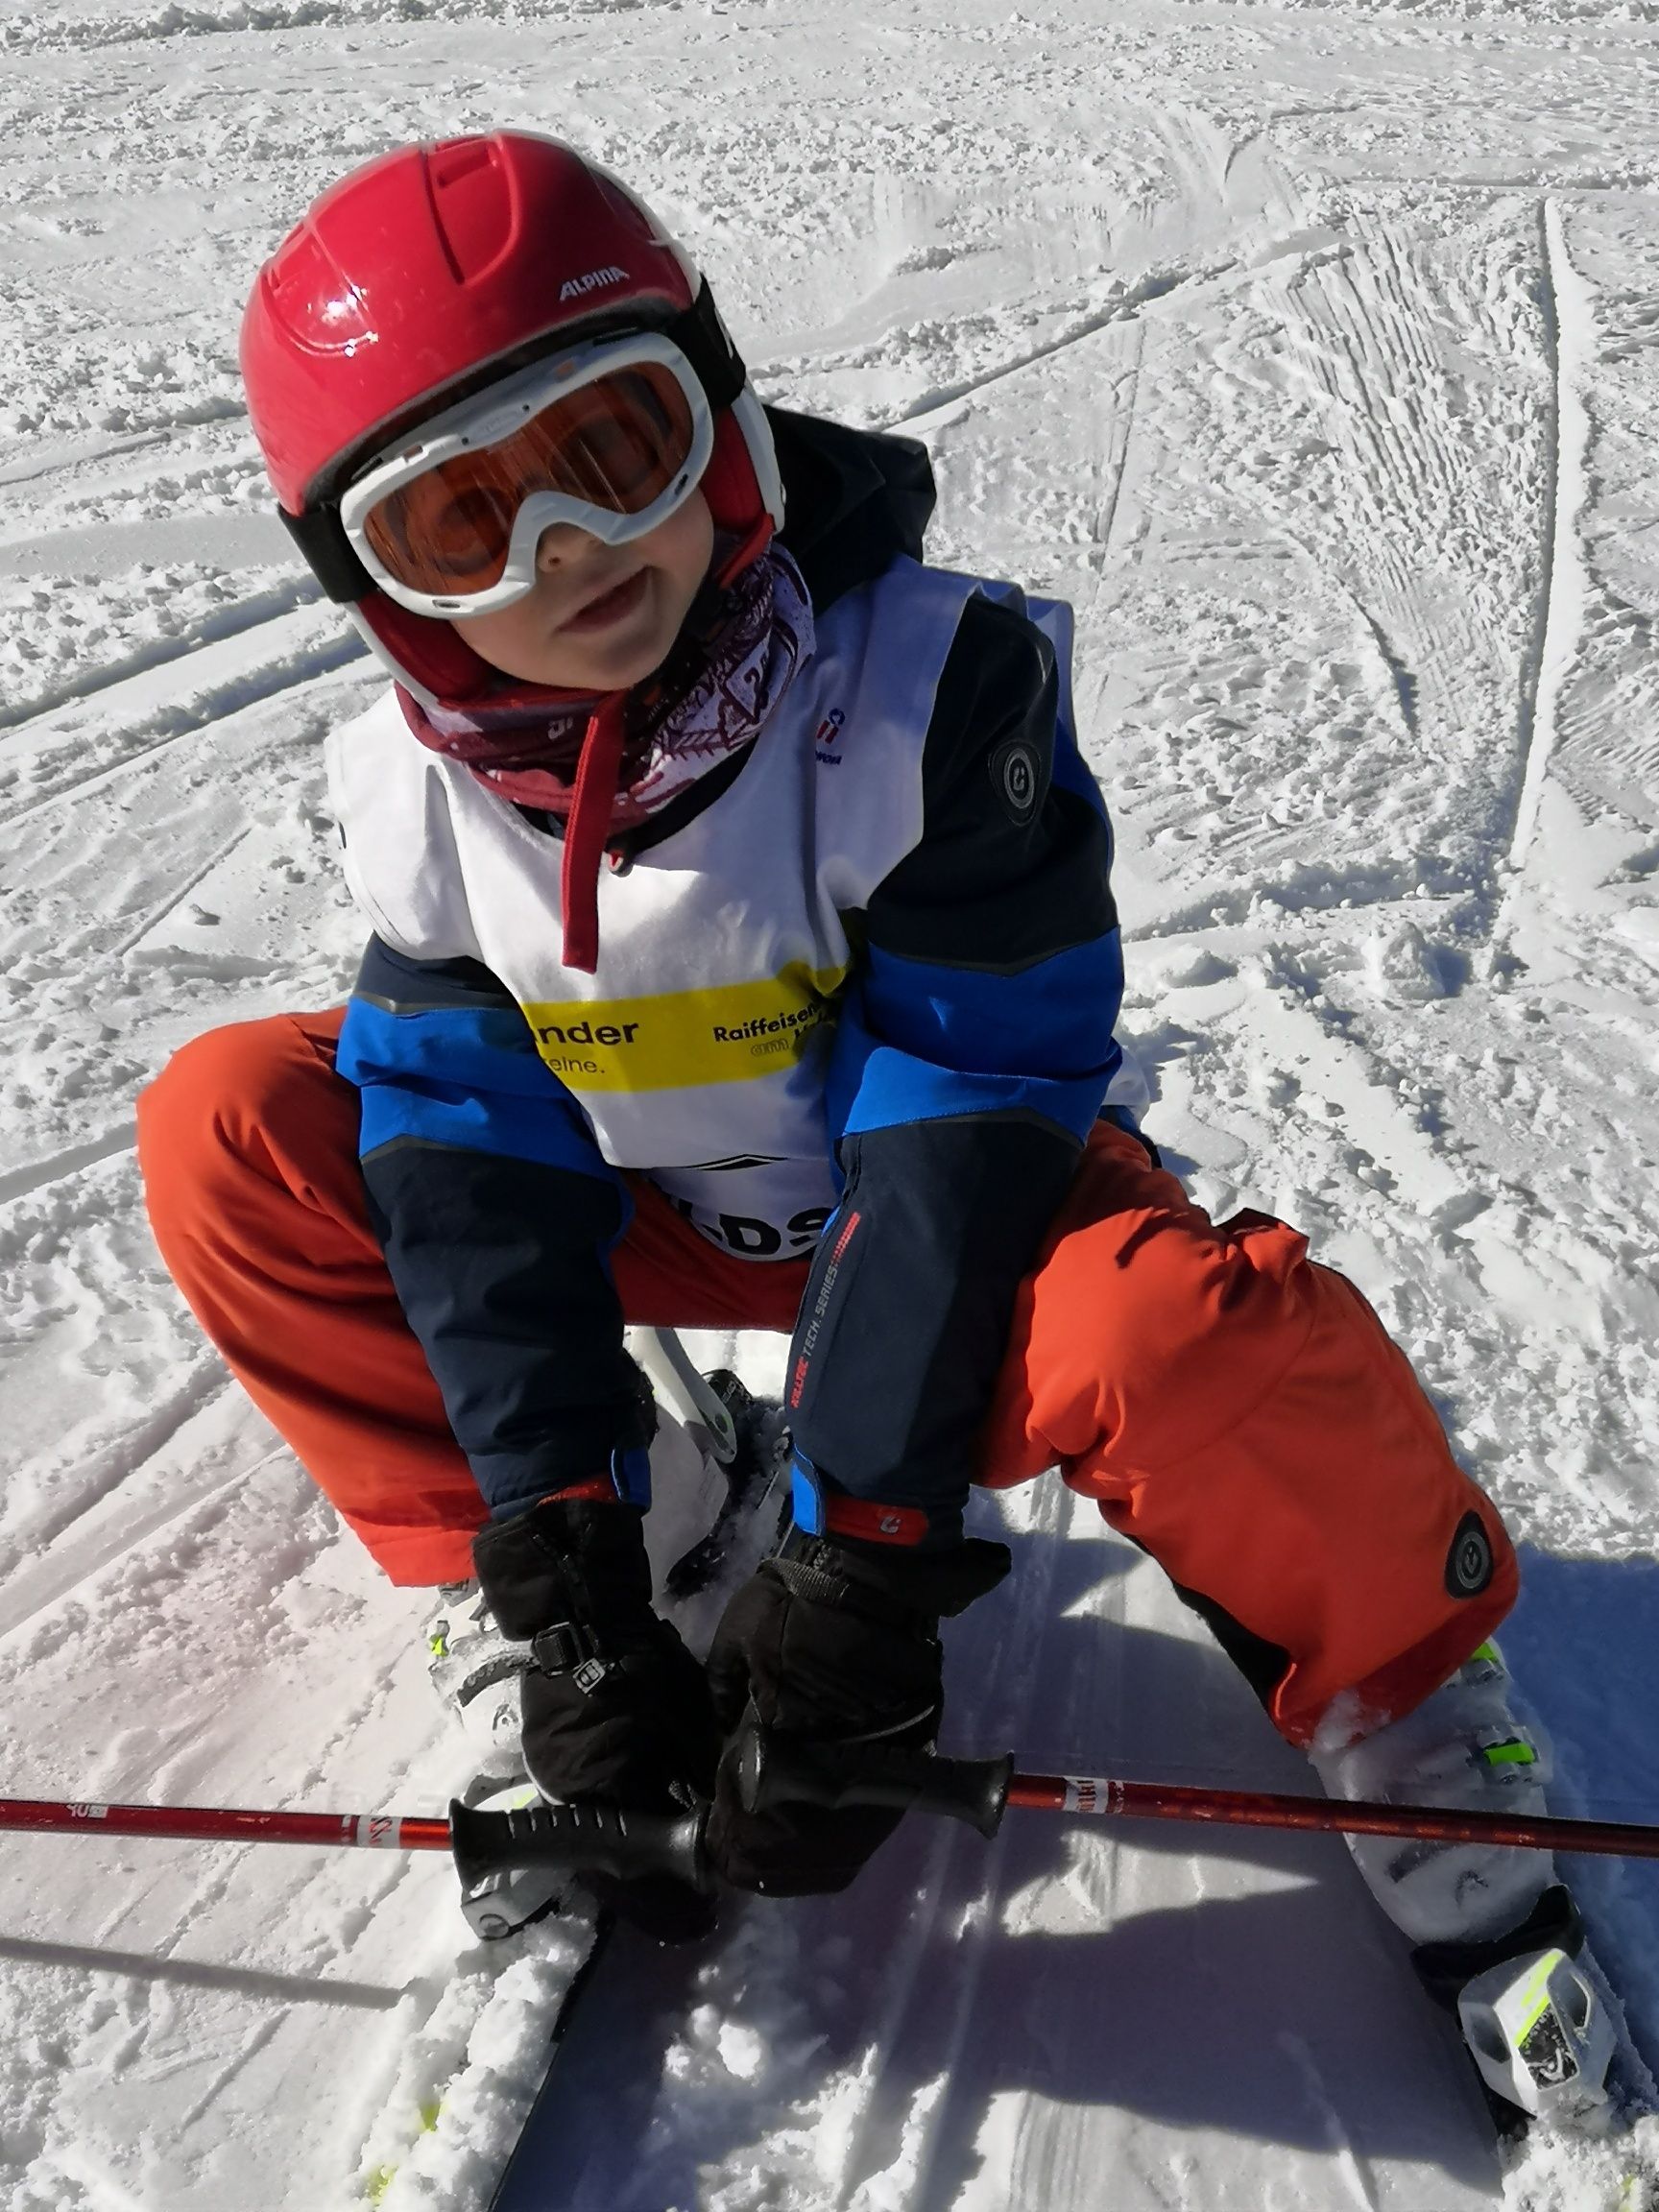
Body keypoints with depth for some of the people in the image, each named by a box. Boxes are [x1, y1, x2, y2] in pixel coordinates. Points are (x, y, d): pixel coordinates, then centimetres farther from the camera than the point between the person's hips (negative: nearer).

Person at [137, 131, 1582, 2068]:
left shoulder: (934, 686, -26)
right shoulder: (422, 793, -13)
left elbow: (959, 1125, -28)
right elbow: (474, 1175, -13)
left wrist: (858, 1563, -30)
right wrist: (557, 1570, -21)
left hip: (967, 1181, -4)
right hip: (656, 1203, 5)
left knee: (1171, 1336, -39)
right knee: (226, 1131, -12)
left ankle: (1391, 1681, -9)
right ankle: (501, 1612, -1)